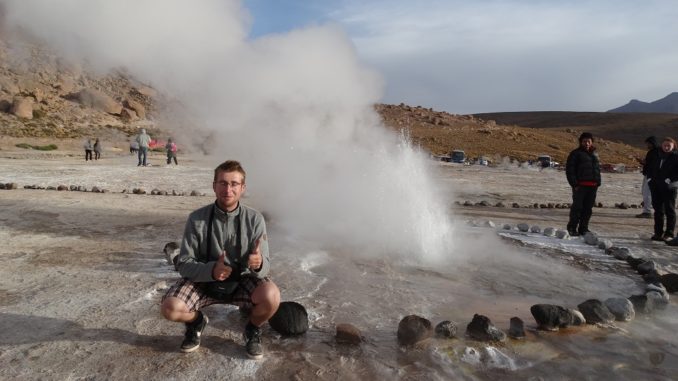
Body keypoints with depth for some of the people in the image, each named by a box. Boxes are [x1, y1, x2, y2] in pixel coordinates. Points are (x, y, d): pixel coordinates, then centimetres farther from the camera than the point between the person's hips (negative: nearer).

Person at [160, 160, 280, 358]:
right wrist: (211, 270, -32)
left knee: (271, 296, -30)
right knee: (170, 308, -24)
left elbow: (265, 265, -12)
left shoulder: (255, 219, -13)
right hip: (204, 280, 1)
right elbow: (184, 263, -11)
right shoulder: (197, 219, -12)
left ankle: (253, 329, 6)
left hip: (242, 280, -1)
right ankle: (196, 321, 14)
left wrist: (259, 264, -38)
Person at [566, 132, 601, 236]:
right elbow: (569, 169, -7)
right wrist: (574, 184, -14)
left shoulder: (594, 154, 18)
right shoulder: (576, 153, -1)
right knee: (577, 206, -5)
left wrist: (598, 183, 13)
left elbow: (597, 169, 25)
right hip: (580, 185, -6)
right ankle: (572, 228, 5)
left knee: (588, 208, 8)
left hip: (593, 186, 6)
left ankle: (583, 228, 16)